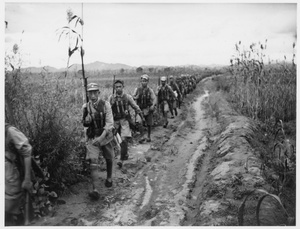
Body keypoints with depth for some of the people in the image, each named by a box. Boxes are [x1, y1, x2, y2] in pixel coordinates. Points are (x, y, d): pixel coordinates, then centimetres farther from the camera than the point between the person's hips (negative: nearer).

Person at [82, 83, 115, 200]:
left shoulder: (105, 104, -9)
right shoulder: (85, 107, 0)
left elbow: (109, 122, -15)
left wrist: (101, 137, -25)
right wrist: (86, 121, -12)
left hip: (105, 136, -1)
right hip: (92, 137, 1)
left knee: (109, 159, 16)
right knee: (93, 162, -13)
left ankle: (109, 178, 44)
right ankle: (95, 189, -14)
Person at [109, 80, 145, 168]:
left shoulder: (127, 97, -3)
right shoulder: (111, 98, 1)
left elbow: (136, 107, 5)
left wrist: (142, 117, 10)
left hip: (125, 120, -3)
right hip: (115, 121, 3)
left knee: (124, 139, -14)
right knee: (119, 140, 13)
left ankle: (122, 159, -11)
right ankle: (125, 154, 34)